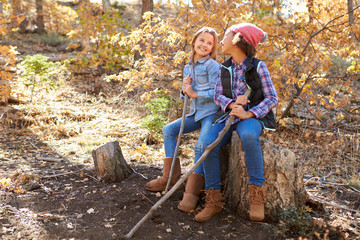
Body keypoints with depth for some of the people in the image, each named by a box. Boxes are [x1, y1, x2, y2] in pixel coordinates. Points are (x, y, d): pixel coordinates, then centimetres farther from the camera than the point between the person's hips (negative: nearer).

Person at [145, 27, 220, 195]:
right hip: (195, 113, 8)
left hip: (211, 113, -8)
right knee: (168, 130, 1)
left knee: (201, 145, -25)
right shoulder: (188, 68, 15)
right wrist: (185, 89, -4)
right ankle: (171, 177, 1)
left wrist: (194, 93, -14)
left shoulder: (212, 65, -7)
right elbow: (184, 96, 18)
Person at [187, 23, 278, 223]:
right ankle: (213, 201, -15)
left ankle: (256, 196, -28)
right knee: (208, 144, -24)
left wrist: (249, 114, -21)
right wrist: (232, 104, -18)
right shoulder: (224, 69, 11)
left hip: (253, 116, -4)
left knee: (248, 135, -39)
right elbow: (218, 95, 5)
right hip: (228, 115, 4)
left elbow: (272, 98, -6)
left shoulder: (258, 66, -3)